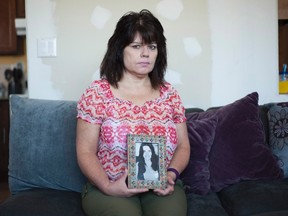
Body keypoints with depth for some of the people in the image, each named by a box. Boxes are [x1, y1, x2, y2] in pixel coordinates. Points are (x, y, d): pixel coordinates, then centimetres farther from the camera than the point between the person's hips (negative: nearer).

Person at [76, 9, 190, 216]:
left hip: (161, 188, 3)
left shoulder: (169, 94, 7)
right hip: (109, 189, -2)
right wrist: (108, 186, -18)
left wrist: (171, 175, -9)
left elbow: (183, 146, 10)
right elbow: (86, 152, -3)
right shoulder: (97, 93, -3)